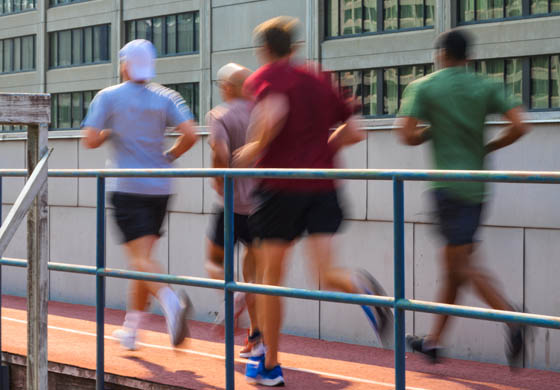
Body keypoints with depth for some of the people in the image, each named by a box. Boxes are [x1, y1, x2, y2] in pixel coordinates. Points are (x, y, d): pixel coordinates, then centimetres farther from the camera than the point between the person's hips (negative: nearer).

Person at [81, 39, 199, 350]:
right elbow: (189, 134, -8)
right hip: (159, 188, 4)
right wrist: (168, 157, 9)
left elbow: (90, 141, -7)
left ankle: (170, 300, -40)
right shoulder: (165, 98, 5)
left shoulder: (108, 97, -2)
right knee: (143, 257, 13)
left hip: (126, 188, -4)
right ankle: (130, 329, 18)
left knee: (140, 258, -11)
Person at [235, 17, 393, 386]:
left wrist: (255, 149, -8)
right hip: (323, 185, 4)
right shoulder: (319, 80, 17)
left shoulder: (264, 77, 1)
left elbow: (274, 112, -23)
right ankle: (359, 285, -38)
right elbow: (354, 131, 16)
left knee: (271, 277, 10)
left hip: (281, 185, -4)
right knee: (326, 272, -1)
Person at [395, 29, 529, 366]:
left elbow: (407, 135, -12)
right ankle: (433, 342, 19)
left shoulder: (423, 87, -3)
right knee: (454, 265, 12)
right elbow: (519, 126, -4)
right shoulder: (487, 87, 7)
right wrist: (488, 147, 11)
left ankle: (513, 320, -27)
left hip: (449, 185, -5)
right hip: (477, 185, 6)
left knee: (463, 263, -7)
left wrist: (430, 133, 9)